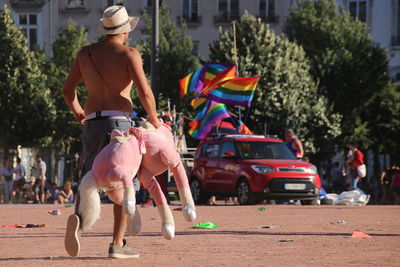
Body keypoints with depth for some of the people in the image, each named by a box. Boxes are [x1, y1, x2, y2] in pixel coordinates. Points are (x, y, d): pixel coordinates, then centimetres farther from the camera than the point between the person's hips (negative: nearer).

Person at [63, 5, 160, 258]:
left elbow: (68, 89, 17)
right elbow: (145, 93, -12)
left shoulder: (86, 53, 12)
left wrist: (77, 111, 37)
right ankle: (118, 244, -5)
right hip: (119, 122, -4)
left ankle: (78, 219, -24)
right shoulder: (129, 54, -3)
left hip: (92, 124, 4)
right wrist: (153, 117, 7)